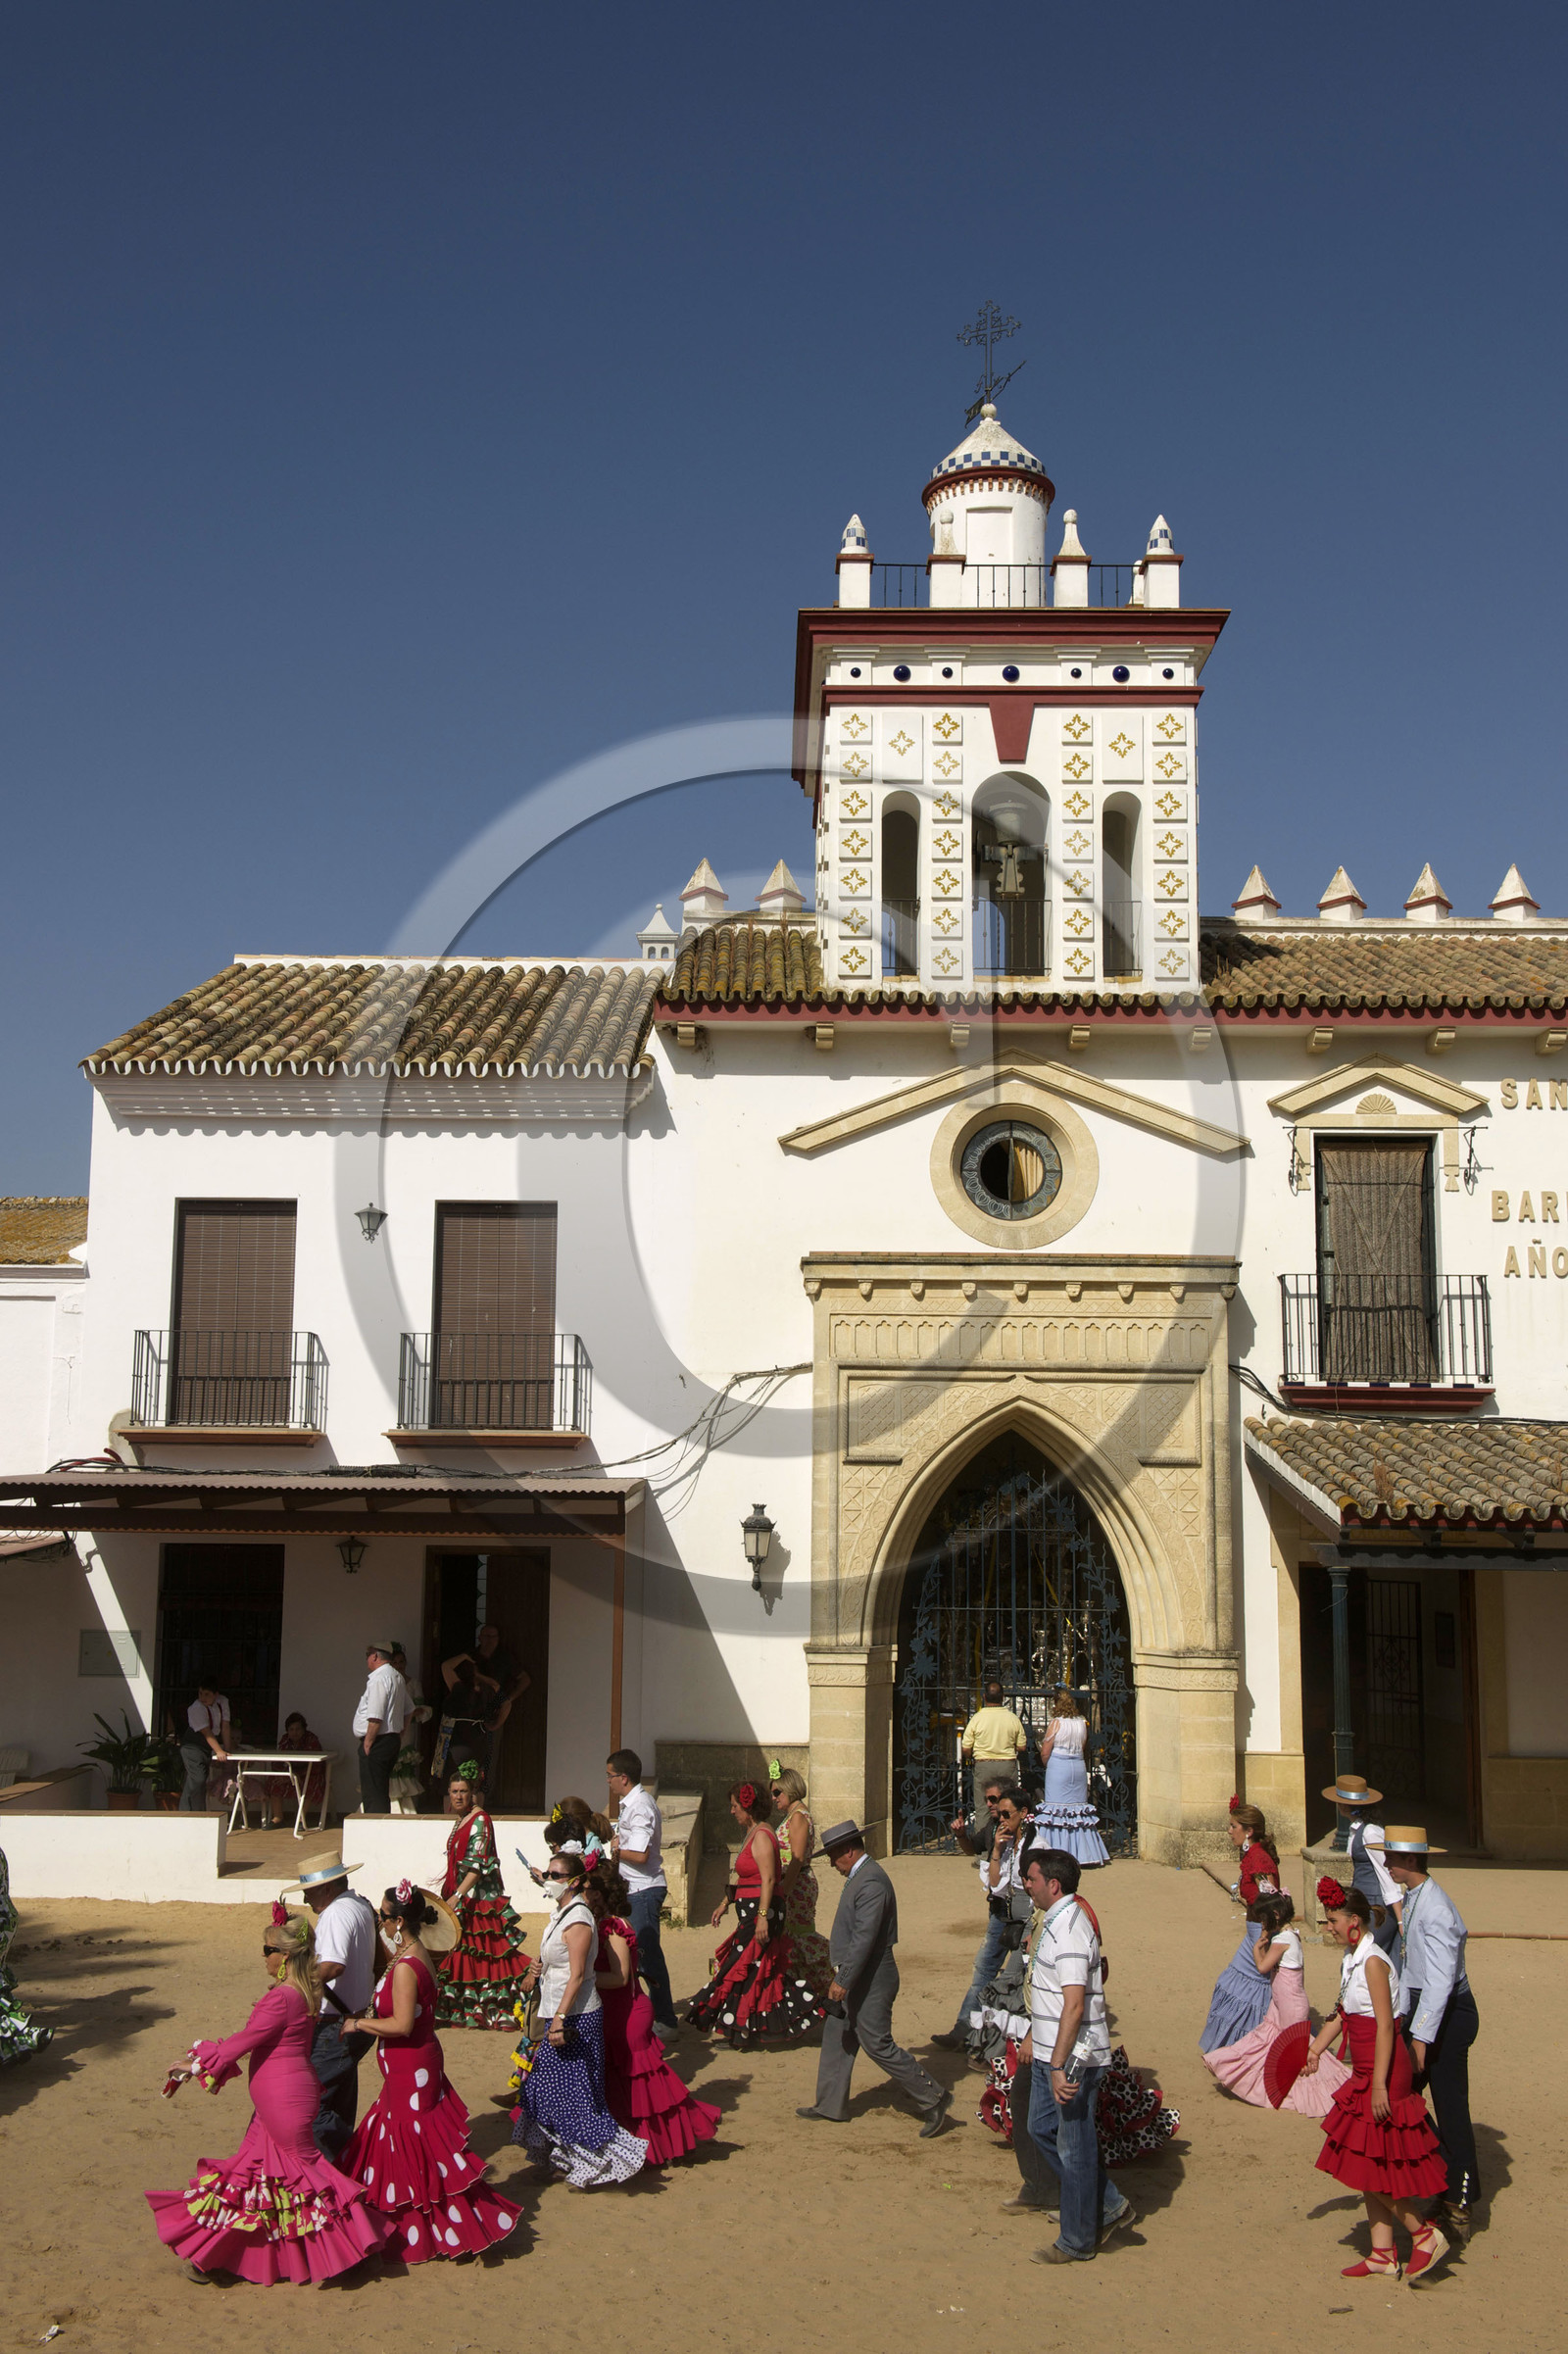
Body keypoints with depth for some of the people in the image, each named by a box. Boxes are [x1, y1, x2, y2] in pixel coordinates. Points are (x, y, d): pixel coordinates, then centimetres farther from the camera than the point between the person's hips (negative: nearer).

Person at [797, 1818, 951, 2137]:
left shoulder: (871, 1882, -23)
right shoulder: (859, 1876, 10)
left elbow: (864, 1938, -27)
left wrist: (843, 1980, -26)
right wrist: (841, 1976, 22)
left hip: (870, 1981, -10)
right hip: (854, 1979, 10)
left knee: (878, 2045, -4)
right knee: (836, 2039, 15)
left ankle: (933, 2099, 5)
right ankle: (831, 2107, 25)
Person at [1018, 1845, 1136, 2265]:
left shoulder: (1070, 1929, -22)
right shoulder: (1054, 1921, 10)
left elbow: (1074, 2005, -27)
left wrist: (1058, 2065, -27)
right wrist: (1032, 2037, 25)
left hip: (1073, 2058, -10)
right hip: (1050, 2054, 10)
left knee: (1074, 2147, 3)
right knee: (1041, 2129, 18)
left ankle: (1077, 2242, 17)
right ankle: (1110, 2207, 27)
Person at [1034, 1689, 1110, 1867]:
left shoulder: (1056, 1723, -9)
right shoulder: (1082, 1723, 5)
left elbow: (1045, 1752, -8)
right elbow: (1084, 1749, 14)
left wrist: (1046, 1766, 9)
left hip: (1058, 1766, -5)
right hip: (1079, 1766, 5)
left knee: (1057, 1810, -1)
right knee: (1078, 1807, 10)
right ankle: (1081, 1851, 13)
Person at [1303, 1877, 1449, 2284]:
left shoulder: (1373, 1963, -19)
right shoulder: (1351, 1960, 9)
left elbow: (1385, 2027, -22)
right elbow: (1341, 2013, 17)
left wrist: (1378, 2086, -23)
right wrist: (1316, 2051, 9)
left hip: (1383, 2073, -9)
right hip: (1366, 2072, 9)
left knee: (1370, 2163, -3)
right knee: (1369, 2164, 12)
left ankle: (1425, 2235, 10)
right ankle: (1383, 2255, 19)